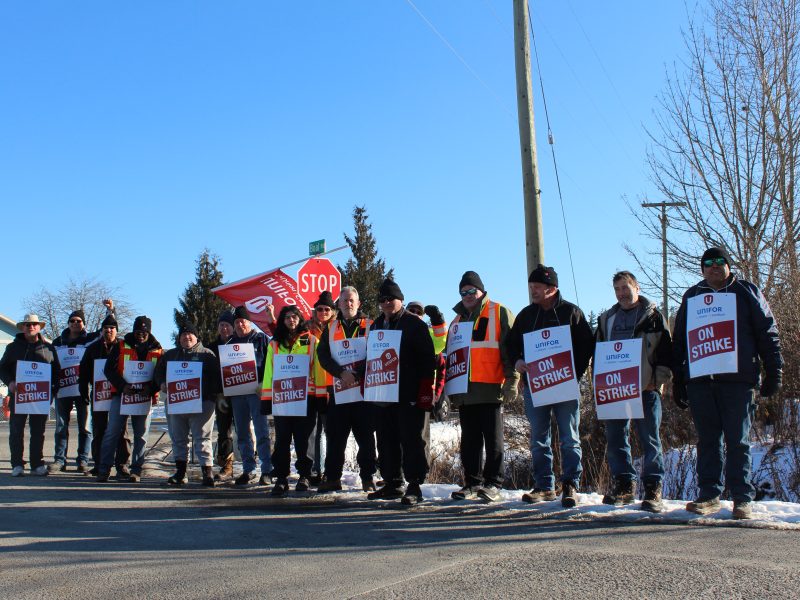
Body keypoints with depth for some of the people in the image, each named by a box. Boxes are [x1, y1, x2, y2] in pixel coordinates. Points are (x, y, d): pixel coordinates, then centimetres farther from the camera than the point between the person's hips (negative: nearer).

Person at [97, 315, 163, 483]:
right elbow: (109, 369, -1)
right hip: (121, 394, -1)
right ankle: (104, 469, 4)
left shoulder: (157, 351, 5)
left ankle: (136, 471, 12)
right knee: (112, 432, -2)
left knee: (141, 435, 4)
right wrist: (122, 386, -15)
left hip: (144, 398, 1)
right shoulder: (121, 346, 3)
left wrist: (151, 388, -15)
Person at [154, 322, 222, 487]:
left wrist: (214, 395, -10)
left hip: (201, 403, -4)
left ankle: (207, 471, -7)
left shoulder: (207, 354, 6)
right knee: (178, 438, 9)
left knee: (202, 438, -7)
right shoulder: (169, 355, 18)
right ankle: (180, 472, 17)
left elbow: (216, 376, 2)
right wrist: (162, 384, 2)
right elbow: (158, 373, 22)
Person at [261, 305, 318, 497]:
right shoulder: (274, 344, 12)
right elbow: (269, 372, 11)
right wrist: (267, 398, 5)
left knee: (303, 439, 3)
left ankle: (304, 476, 15)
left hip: (305, 397, -2)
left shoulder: (312, 341, 5)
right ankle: (281, 478, 6)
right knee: (282, 439, 1)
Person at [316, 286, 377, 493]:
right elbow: (323, 355, 2)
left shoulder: (369, 326, 5)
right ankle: (332, 478, 11)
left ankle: (368, 478, 9)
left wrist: (357, 376, -17)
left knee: (365, 436, 2)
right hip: (338, 390, 2)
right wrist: (342, 374, -13)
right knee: (335, 437, 4)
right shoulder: (330, 329, 12)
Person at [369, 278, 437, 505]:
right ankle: (393, 484, 18)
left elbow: (427, 358, -8)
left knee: (413, 440, -5)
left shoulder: (414, 324, -3)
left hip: (409, 396, -7)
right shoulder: (376, 326, 18)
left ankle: (414, 486, -2)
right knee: (387, 441, 10)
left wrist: (425, 391, -15)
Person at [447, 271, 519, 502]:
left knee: (493, 439, -2)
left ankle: (493, 484, 3)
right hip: (464, 391, 6)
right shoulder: (458, 321, 22)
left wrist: (511, 380, -13)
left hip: (490, 390, -6)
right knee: (469, 440, 9)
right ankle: (472, 483, 15)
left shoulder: (500, 313, 2)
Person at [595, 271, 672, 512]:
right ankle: (624, 485, 13)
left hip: (645, 388, -4)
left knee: (650, 439, -2)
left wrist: (658, 380, -10)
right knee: (615, 438, 4)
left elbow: (666, 351, 0)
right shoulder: (607, 319, 19)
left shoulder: (653, 315, 6)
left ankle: (653, 489, 3)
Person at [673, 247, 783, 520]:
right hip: (699, 381, 3)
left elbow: (768, 333, 6)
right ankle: (709, 495, 8)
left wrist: (774, 372, -1)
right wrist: (678, 381, 16)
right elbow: (679, 342, 21)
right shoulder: (691, 297, 19)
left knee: (737, 440, -3)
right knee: (708, 440, 4)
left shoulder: (746, 292, 10)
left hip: (737, 379, -3)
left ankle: (743, 499, 1)